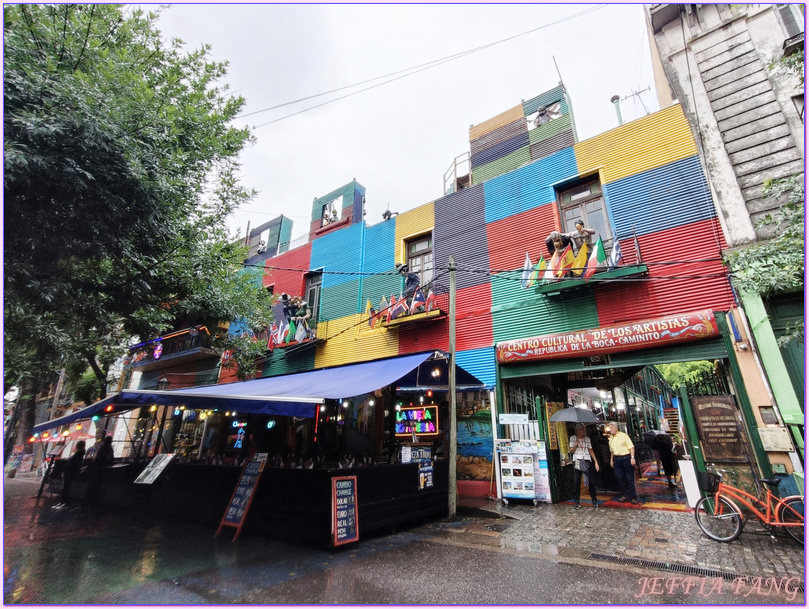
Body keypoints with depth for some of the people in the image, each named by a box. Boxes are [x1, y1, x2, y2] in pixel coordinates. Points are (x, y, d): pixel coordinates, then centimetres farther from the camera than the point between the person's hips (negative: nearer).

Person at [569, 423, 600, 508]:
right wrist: (575, 445, -12)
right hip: (577, 461, -1)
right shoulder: (572, 438, 4)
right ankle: (577, 502, 8)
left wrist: (596, 462, 7)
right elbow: (571, 451, 5)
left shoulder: (587, 439, 10)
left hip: (587, 461, 2)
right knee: (576, 482, -2)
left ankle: (594, 501, 16)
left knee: (591, 481, 0)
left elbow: (591, 451, 13)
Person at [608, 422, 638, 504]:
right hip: (617, 459, 6)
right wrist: (611, 460, 18)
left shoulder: (623, 435, -7)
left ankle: (633, 498, 8)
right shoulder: (611, 438, 11)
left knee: (629, 478, -1)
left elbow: (631, 447, -10)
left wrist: (632, 458, -19)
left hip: (626, 458, -6)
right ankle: (626, 495, 20)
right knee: (619, 477, 6)